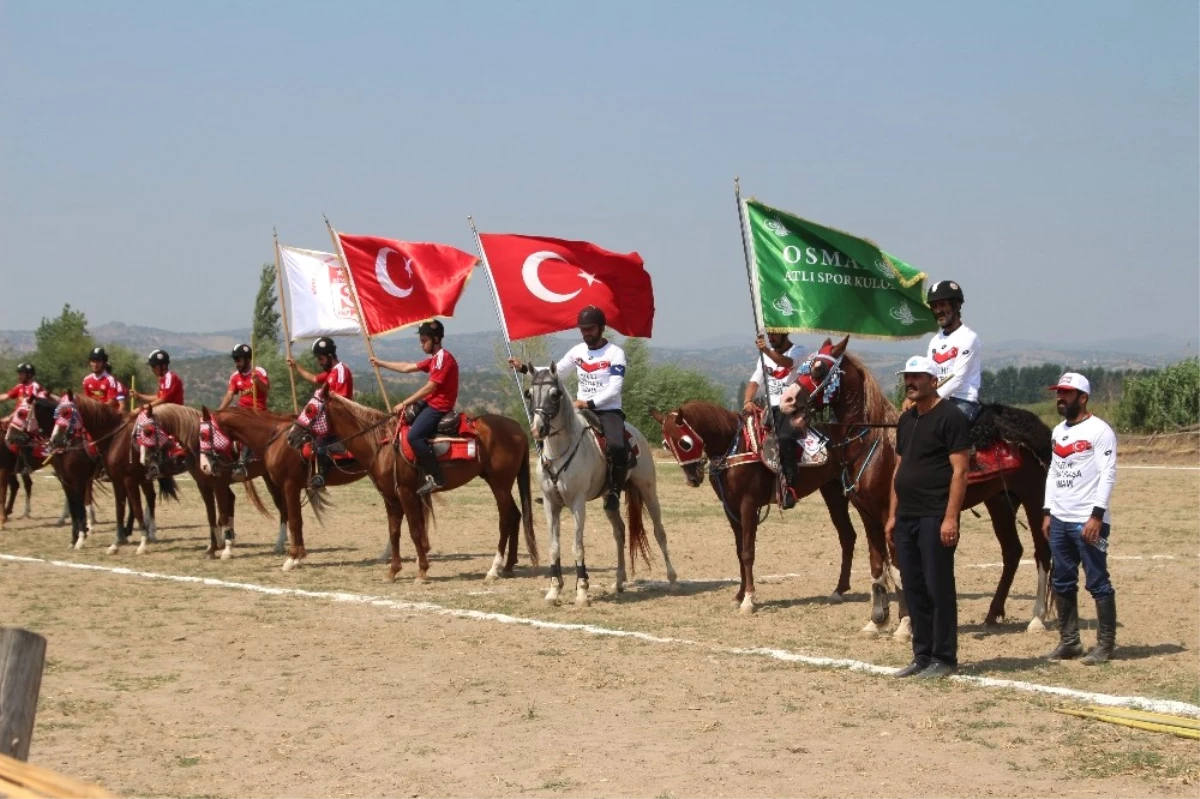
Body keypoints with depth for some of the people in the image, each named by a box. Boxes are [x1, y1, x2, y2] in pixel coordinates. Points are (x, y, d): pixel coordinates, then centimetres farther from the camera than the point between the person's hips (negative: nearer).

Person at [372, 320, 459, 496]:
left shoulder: (443, 358, -15)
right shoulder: (434, 359, 17)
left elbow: (429, 388, -20)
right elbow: (407, 367, 24)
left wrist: (405, 403, -17)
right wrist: (381, 363, 27)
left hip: (439, 406, -11)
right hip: (431, 402, 11)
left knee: (414, 435, -26)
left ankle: (435, 478, -25)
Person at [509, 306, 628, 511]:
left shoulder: (615, 353, -8)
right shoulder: (577, 351, 8)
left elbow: (614, 389, -15)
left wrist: (589, 403, -25)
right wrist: (524, 368, 8)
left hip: (609, 411, -6)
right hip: (582, 410, 6)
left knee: (617, 447, -33)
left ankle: (614, 491, -11)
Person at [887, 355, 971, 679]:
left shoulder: (950, 418, -9)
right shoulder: (906, 420, 17)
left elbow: (959, 471, -14)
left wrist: (950, 518, -20)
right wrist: (893, 515, 16)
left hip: (934, 518, -8)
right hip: (906, 518, 8)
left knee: (939, 589, -3)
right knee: (914, 590, 11)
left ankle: (944, 658, 4)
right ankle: (922, 656, 18)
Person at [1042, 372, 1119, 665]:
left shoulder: (1099, 430, -9)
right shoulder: (1059, 431, 15)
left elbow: (1108, 474, -14)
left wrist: (1097, 515, -21)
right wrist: (1047, 512, 14)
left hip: (1088, 521, -8)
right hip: (1059, 520, 8)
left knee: (1098, 583, -4)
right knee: (1062, 583, 11)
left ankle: (1105, 645, 3)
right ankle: (1069, 641, 20)